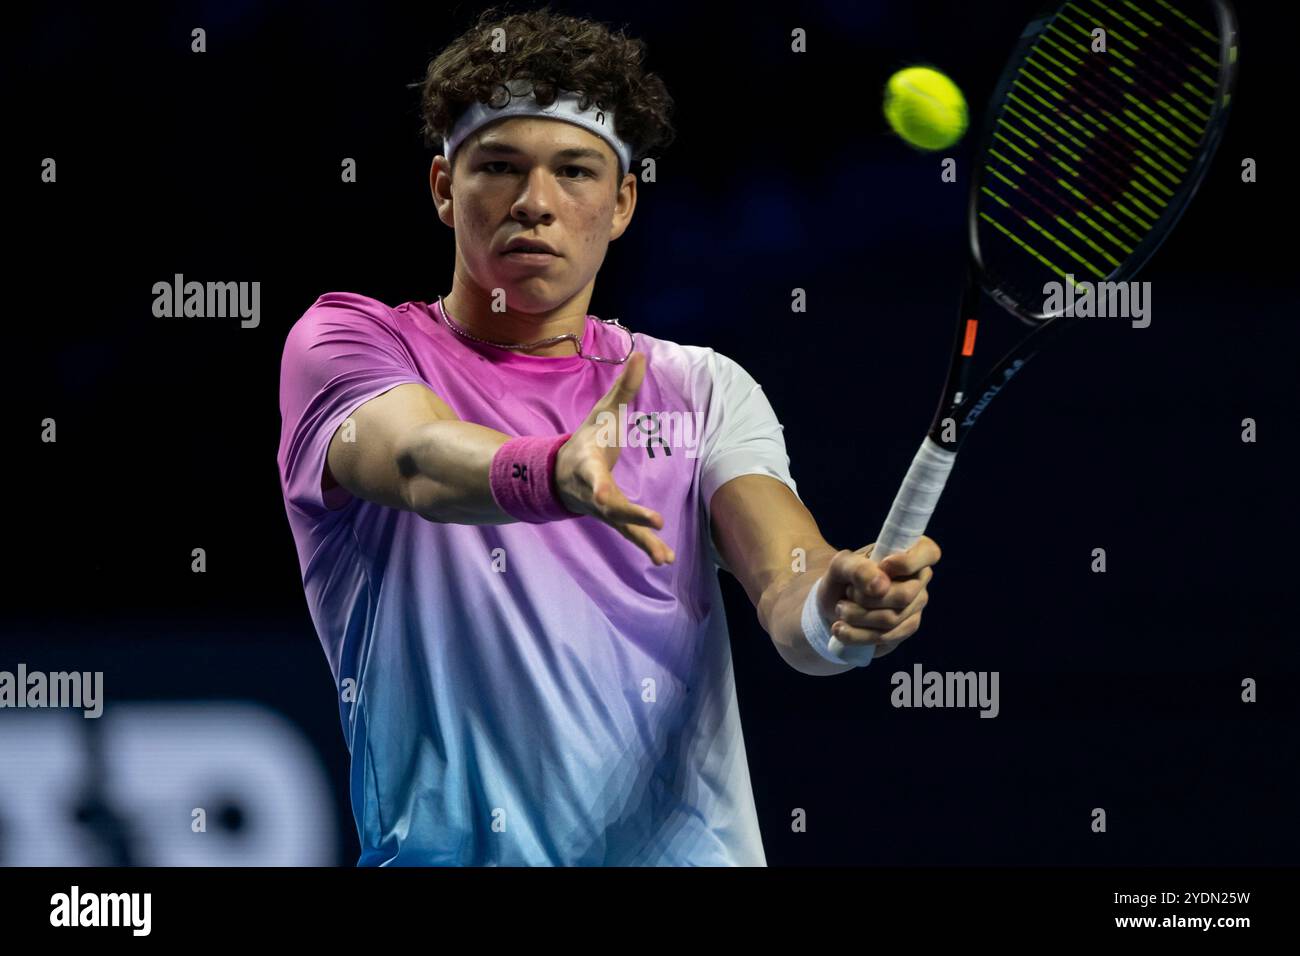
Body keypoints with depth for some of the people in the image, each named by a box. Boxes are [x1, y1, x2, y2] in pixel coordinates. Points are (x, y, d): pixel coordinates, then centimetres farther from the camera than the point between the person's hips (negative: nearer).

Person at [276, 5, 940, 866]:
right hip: (450, 852, -4)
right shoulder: (348, 340, 5)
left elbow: (787, 587, -2)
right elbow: (423, 461, -16)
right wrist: (553, 474, -35)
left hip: (686, 846, 4)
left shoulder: (703, 391, 13)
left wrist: (836, 607, -24)